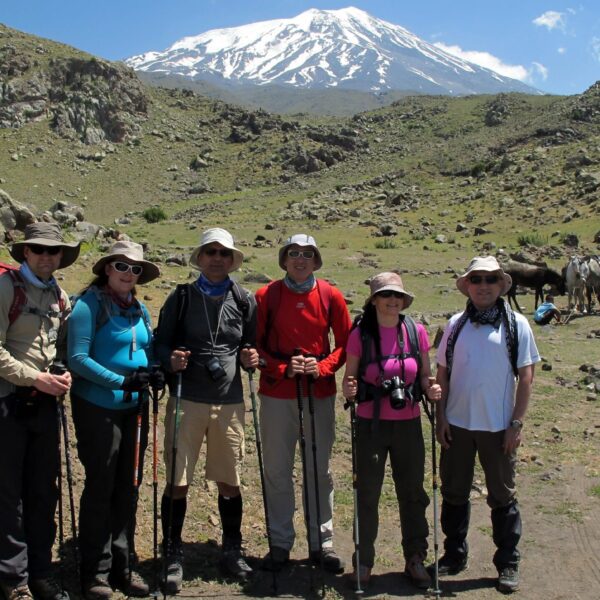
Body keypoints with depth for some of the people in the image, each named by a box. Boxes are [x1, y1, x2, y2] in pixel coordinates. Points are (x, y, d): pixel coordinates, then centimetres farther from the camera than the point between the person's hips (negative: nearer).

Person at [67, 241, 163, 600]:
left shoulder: (140, 309, 10)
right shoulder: (89, 305, -10)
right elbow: (78, 358, -17)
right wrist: (121, 381, -23)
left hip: (135, 408, 6)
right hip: (98, 407, -6)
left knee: (128, 487, 13)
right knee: (100, 487, 3)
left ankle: (123, 565, 27)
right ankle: (96, 571, 19)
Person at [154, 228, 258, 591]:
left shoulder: (245, 301, 7)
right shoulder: (181, 298, 4)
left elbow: (254, 345, 14)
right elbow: (161, 343, 6)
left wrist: (253, 358, -7)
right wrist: (170, 359, -15)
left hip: (230, 403, 1)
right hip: (187, 400, -1)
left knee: (230, 482, 11)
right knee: (177, 482, 2)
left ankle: (232, 552, 29)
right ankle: (174, 557, 20)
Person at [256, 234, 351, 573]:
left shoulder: (331, 296, 1)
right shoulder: (266, 296, -1)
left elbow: (346, 343, 5)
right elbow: (255, 345, 1)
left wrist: (322, 367, -11)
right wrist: (282, 367, -14)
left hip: (320, 393, 1)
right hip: (277, 394, -1)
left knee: (320, 469, 9)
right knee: (277, 470, 6)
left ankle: (322, 542, 23)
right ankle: (280, 542, 21)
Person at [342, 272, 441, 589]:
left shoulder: (416, 332, -2)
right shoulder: (360, 334, -8)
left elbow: (424, 374, 8)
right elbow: (350, 378, -1)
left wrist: (430, 389, -13)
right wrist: (349, 389, -23)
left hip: (408, 423, 2)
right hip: (371, 424, -2)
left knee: (412, 491, 12)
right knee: (367, 493, 7)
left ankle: (415, 559, 29)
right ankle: (363, 560, 24)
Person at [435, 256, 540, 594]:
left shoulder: (516, 325, -4)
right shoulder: (456, 324, 3)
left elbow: (526, 378, -4)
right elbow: (443, 373, 6)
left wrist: (517, 424, -8)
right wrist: (441, 417, 0)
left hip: (498, 426, -2)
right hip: (457, 425, 3)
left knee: (503, 496, 10)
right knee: (454, 493, 13)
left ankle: (508, 563, 25)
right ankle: (454, 556, 29)